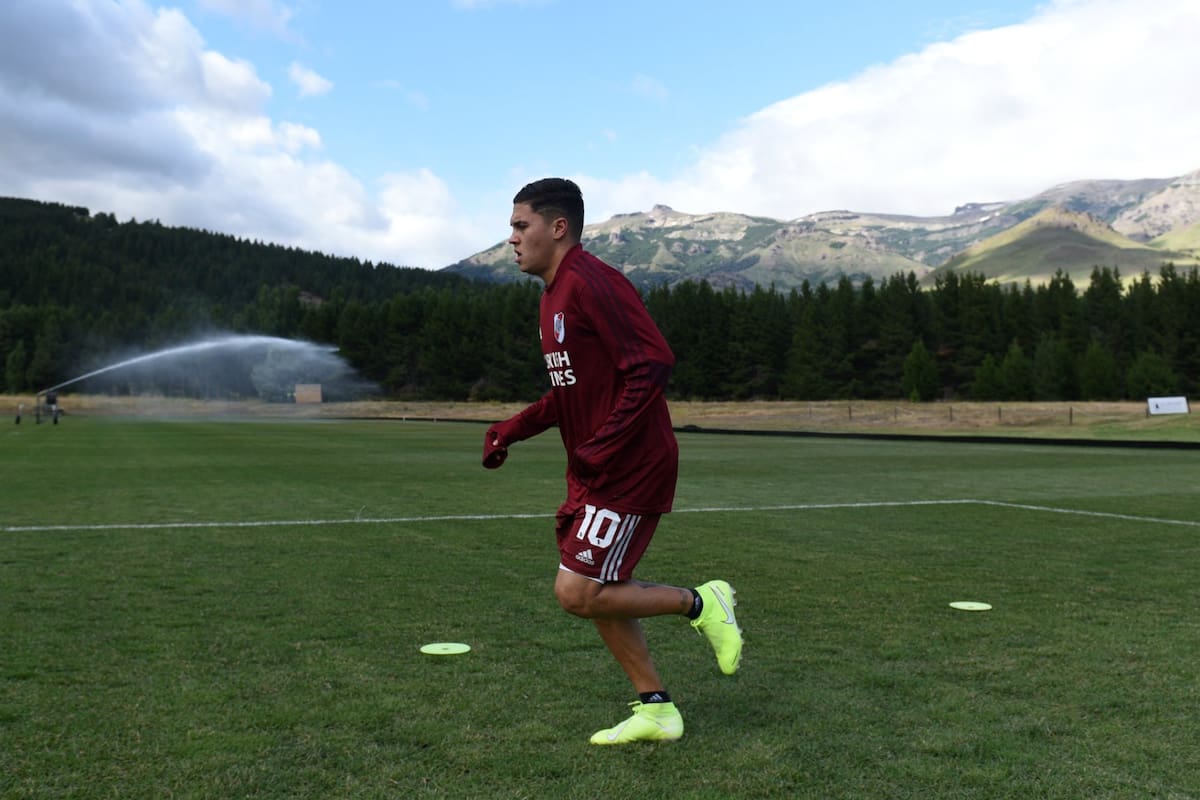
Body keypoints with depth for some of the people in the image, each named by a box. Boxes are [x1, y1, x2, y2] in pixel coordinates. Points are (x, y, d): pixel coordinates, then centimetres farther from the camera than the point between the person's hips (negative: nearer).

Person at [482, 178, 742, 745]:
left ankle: (700, 603, 8)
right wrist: (510, 431, 14)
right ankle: (655, 709, 23)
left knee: (576, 593, -9)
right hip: (593, 472, 10)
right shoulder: (554, 295, 15)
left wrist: (601, 447, -25)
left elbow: (653, 364, -24)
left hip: (628, 469, -10)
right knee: (596, 590, 11)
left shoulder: (590, 282, -17)